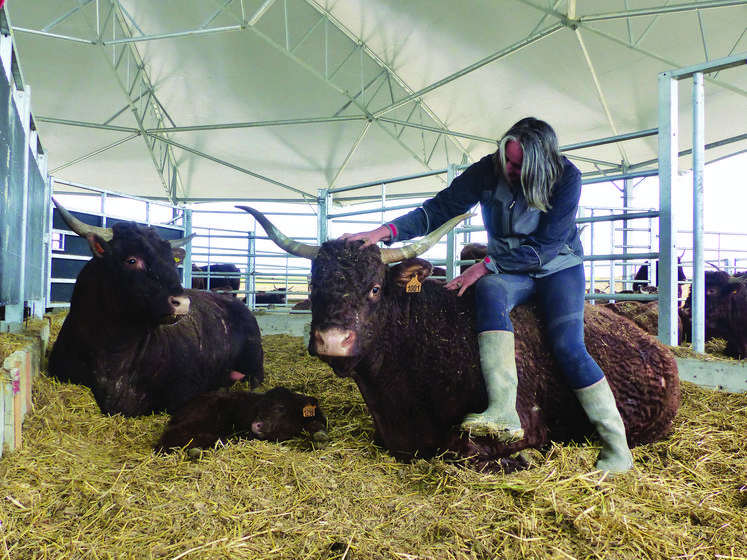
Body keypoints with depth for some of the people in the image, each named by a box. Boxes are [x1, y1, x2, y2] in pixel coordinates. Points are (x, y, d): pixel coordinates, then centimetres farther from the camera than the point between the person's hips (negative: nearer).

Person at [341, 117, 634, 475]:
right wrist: (386, 231, -25)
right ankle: (504, 411, -45)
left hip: (558, 267, -1)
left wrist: (485, 266, -26)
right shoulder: (488, 170, -12)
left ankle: (617, 447, -10)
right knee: (490, 295, -33)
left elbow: (545, 246, -22)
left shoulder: (567, 178, -18)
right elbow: (440, 208, -11)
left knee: (567, 345, -21)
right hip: (508, 271, 2)